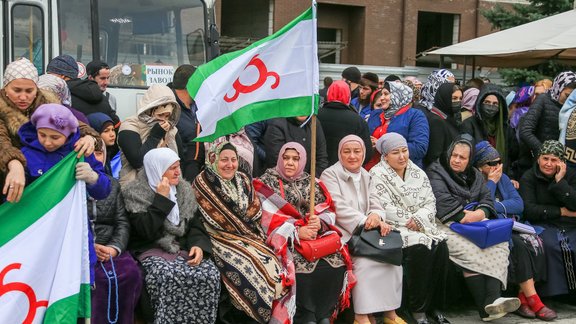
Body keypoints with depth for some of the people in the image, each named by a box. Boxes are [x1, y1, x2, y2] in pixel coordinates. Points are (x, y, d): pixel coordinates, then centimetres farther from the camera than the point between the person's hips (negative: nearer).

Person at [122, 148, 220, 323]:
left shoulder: (184, 189, 12)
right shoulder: (135, 192, -4)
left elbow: (195, 224, 10)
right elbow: (147, 231, -15)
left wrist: (198, 245, -10)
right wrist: (162, 199, -15)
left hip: (183, 248, 5)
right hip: (151, 251, -4)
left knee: (210, 274, -24)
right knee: (170, 277, -37)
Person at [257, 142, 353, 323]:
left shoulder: (312, 183, 16)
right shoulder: (266, 182, 6)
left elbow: (328, 211, 7)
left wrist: (319, 223, -17)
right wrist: (296, 231, -19)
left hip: (316, 236, 4)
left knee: (336, 263, -23)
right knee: (302, 267, -32)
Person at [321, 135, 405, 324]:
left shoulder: (365, 176, 17)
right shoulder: (330, 175, -3)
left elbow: (375, 204, 7)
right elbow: (339, 209, -15)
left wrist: (376, 216, -18)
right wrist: (366, 220, -26)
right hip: (342, 233, -6)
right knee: (365, 259, -31)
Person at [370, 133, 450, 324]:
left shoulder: (418, 173, 15)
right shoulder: (378, 175, -2)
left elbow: (430, 203, 8)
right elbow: (386, 209, -11)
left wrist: (418, 219, -12)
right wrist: (409, 222, -13)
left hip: (421, 227, 5)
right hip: (394, 228, -5)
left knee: (440, 246, -23)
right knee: (420, 248, -31)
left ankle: (433, 305, -12)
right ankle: (417, 308, -17)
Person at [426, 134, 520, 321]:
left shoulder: (475, 175, 25)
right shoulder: (436, 171, 6)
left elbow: (487, 200, 14)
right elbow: (442, 200, -9)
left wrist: (481, 213, -9)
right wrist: (464, 216, -16)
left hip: (475, 223, 5)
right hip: (447, 224, -5)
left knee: (499, 243, -24)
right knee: (470, 250, -33)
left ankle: (493, 299, -39)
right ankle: (484, 309, -33)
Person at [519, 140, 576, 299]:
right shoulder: (528, 178, 1)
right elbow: (529, 210, -11)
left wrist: (560, 181, -13)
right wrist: (560, 211, -9)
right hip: (544, 225, -2)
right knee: (550, 245, -33)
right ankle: (552, 291, -22)